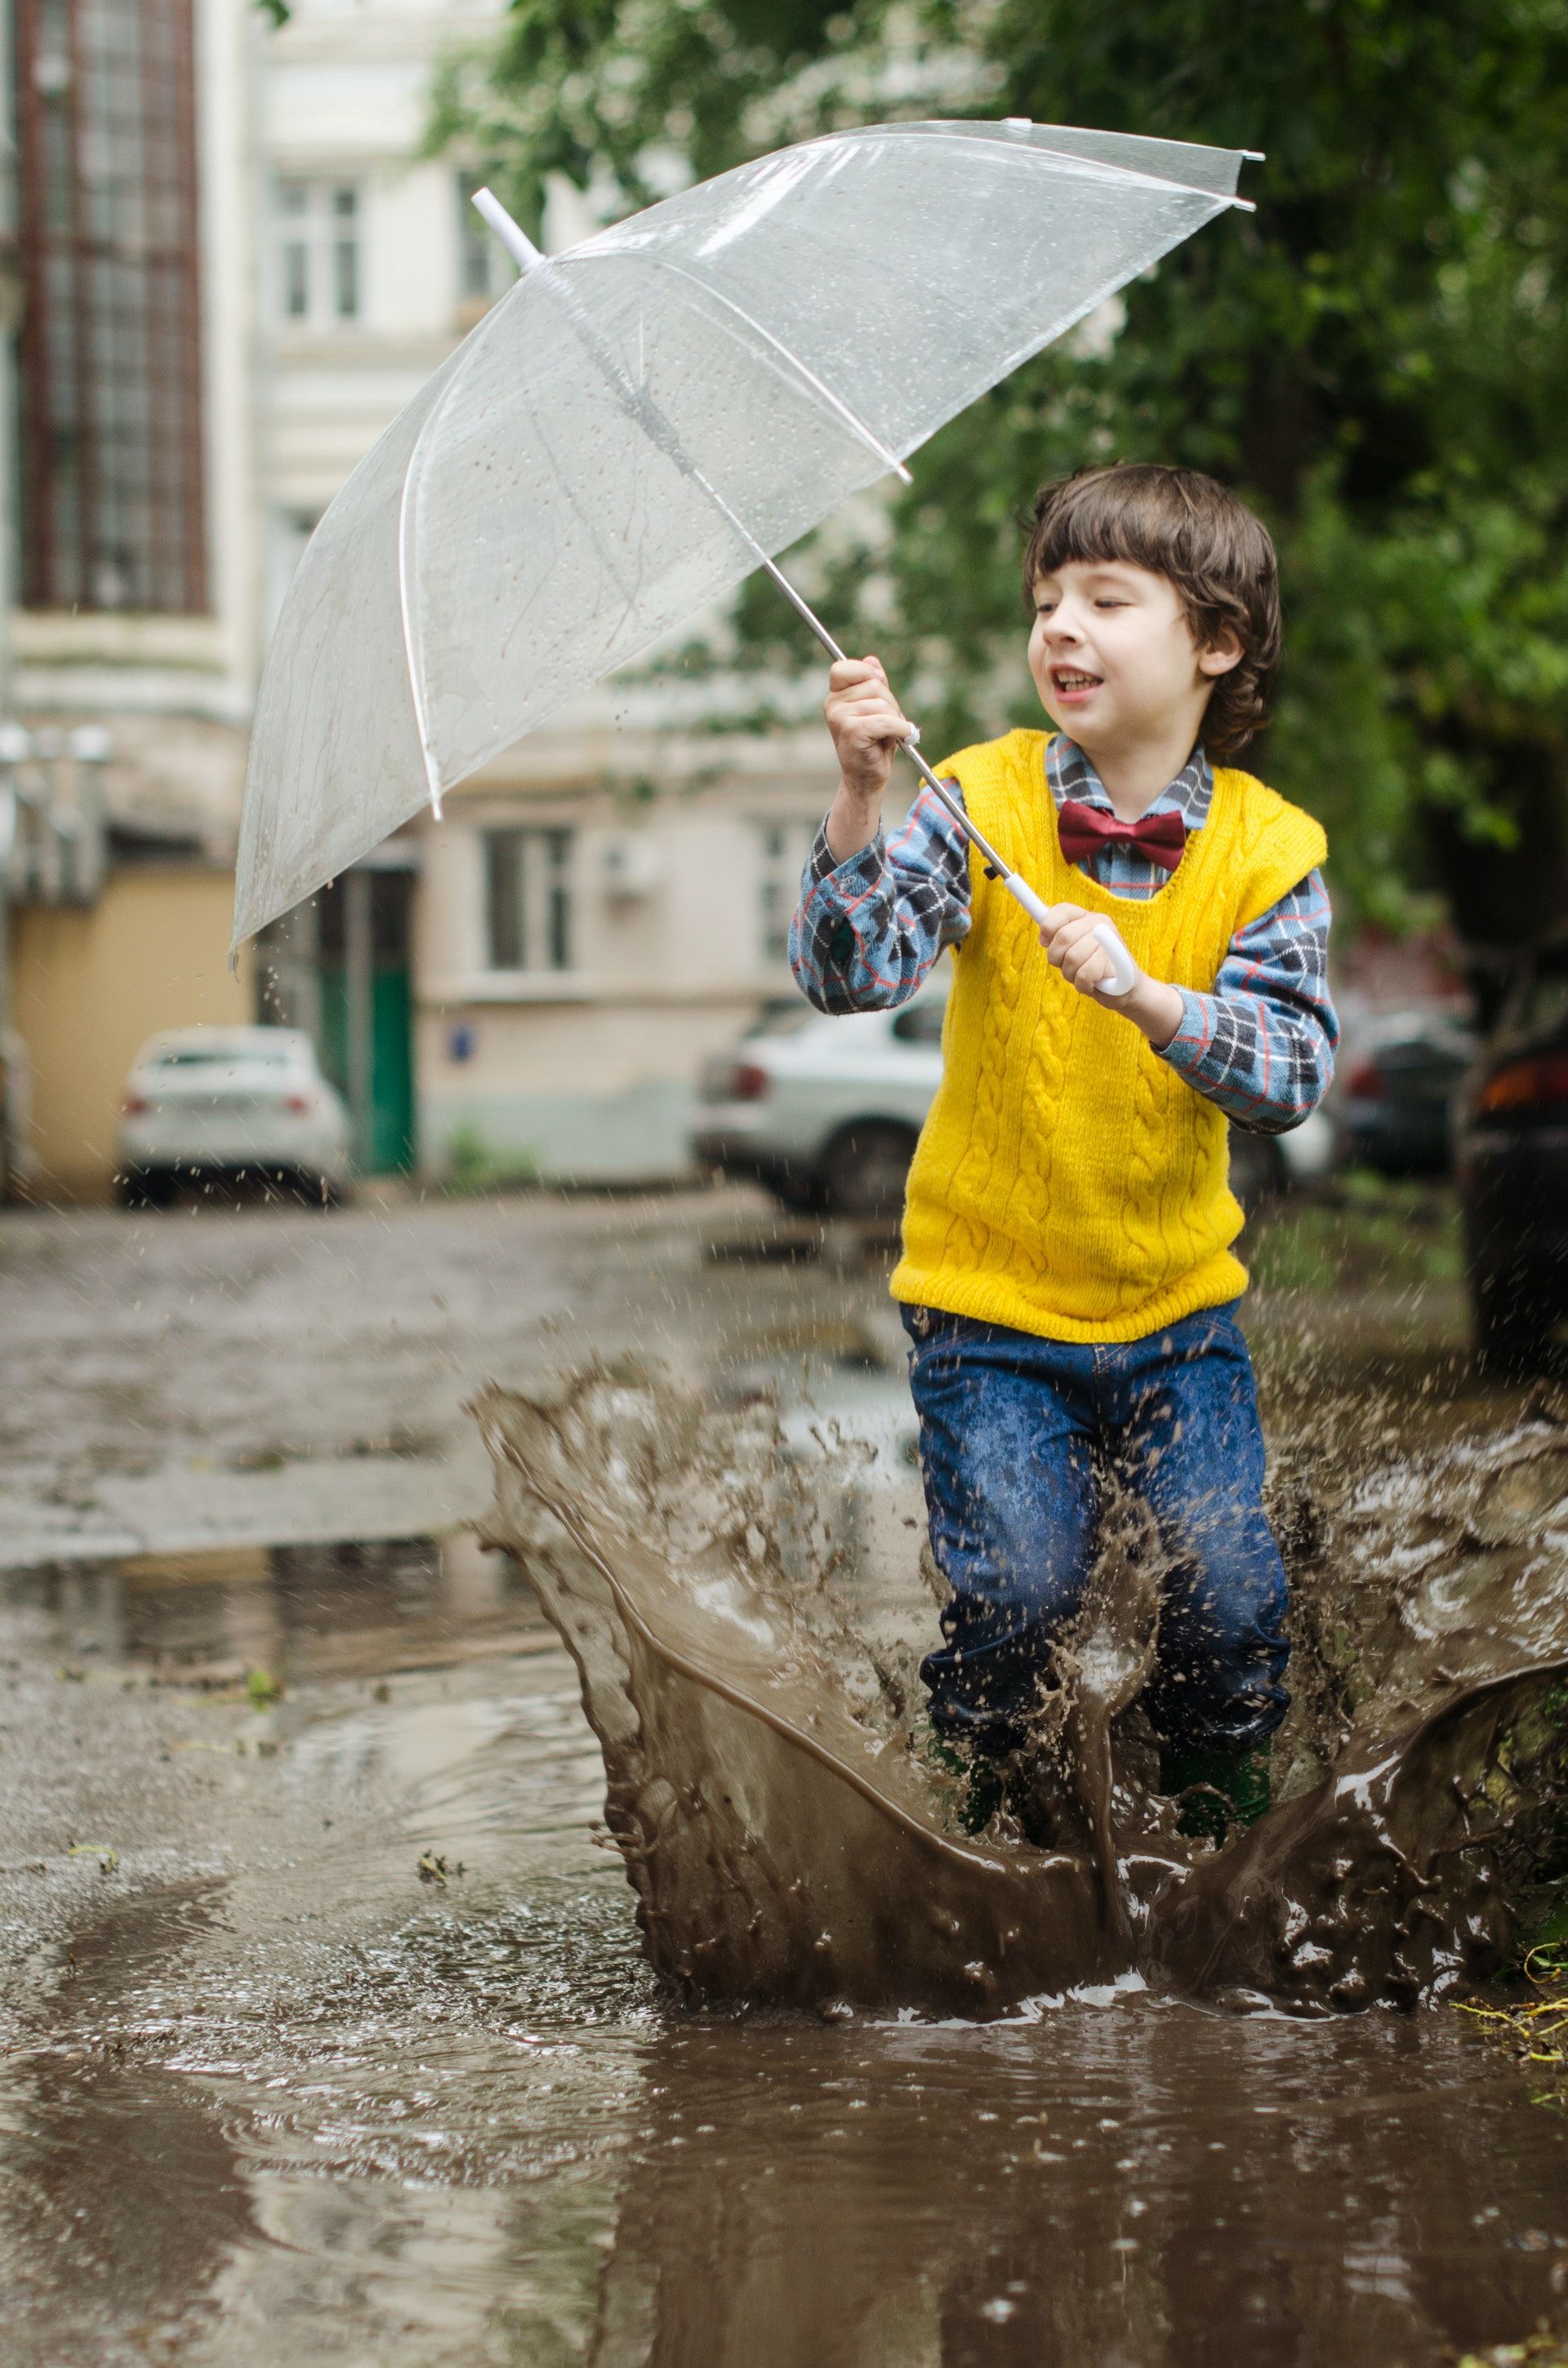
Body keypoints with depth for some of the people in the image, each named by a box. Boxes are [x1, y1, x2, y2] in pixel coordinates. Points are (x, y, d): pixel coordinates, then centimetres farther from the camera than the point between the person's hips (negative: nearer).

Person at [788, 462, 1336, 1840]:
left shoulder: (1270, 852, -5)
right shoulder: (981, 807, -7)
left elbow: (1293, 1074, -15)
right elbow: (850, 974, -19)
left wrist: (1146, 999, -32)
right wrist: (861, 800, -34)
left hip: (1178, 1302, 1)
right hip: (990, 1304, -1)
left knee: (1233, 1598, -8)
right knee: (1019, 1591, -15)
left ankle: (1222, 1821, 20)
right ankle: (973, 1815, 14)